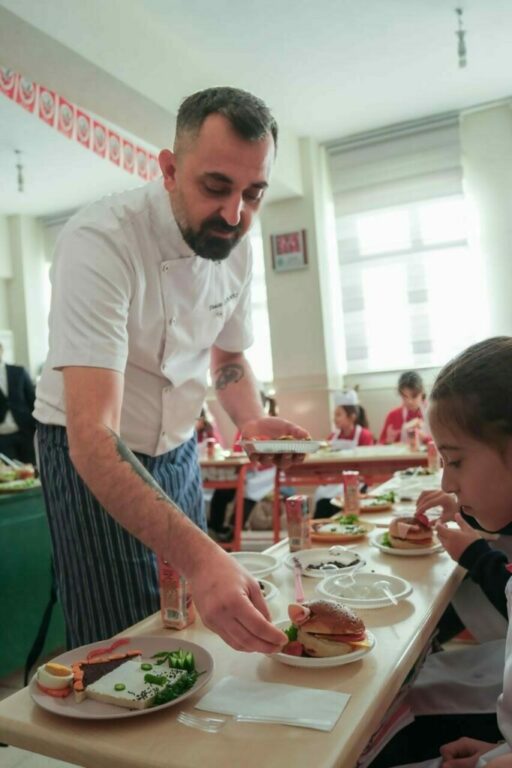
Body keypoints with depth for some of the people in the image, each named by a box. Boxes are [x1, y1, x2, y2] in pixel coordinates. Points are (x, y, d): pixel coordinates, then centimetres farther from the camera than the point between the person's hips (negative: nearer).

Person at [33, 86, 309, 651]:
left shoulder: (235, 245, -6)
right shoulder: (100, 242, -29)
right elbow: (93, 435, -37)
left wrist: (252, 422, -12)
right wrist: (200, 557, -49)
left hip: (177, 449, 6)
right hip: (89, 453, -5)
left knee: (193, 629, 13)